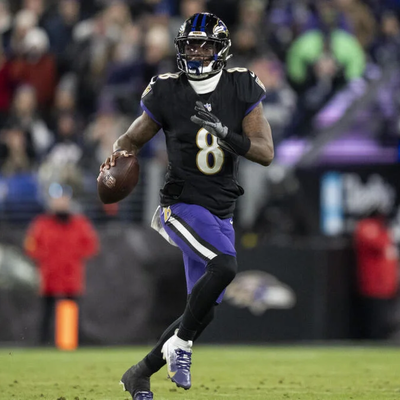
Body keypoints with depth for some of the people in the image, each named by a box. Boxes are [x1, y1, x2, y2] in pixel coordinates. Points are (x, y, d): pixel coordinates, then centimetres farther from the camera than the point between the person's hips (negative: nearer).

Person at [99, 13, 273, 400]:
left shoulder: (241, 89, 0)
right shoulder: (167, 93, -4)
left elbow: (266, 152, -6)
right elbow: (132, 138, 8)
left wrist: (227, 136, -23)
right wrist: (118, 154, -16)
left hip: (221, 214, 4)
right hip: (183, 205, -4)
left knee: (203, 311, 6)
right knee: (224, 265, -31)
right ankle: (180, 344, -14)